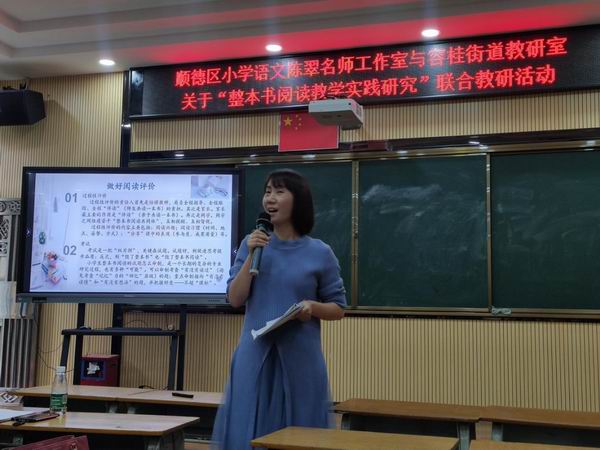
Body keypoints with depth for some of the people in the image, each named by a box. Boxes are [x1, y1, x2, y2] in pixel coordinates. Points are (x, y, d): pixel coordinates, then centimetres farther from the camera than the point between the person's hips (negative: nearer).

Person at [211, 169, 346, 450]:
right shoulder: (252, 244, 6)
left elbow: (338, 309, 5)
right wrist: (252, 256, -8)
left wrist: (313, 307, -15)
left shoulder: (320, 253, -1)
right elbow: (234, 300, 0)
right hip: (255, 356, 2)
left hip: (300, 358, -1)